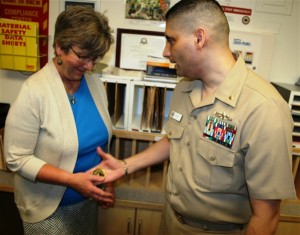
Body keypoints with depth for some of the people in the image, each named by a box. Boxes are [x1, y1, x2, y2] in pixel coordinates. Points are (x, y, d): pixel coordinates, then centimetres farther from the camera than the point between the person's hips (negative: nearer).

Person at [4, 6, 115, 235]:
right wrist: (72, 180, -26)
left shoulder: (95, 83, -5)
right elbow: (17, 159, -19)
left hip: (87, 199, 5)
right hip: (48, 208, -5)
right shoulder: (34, 92, -22)